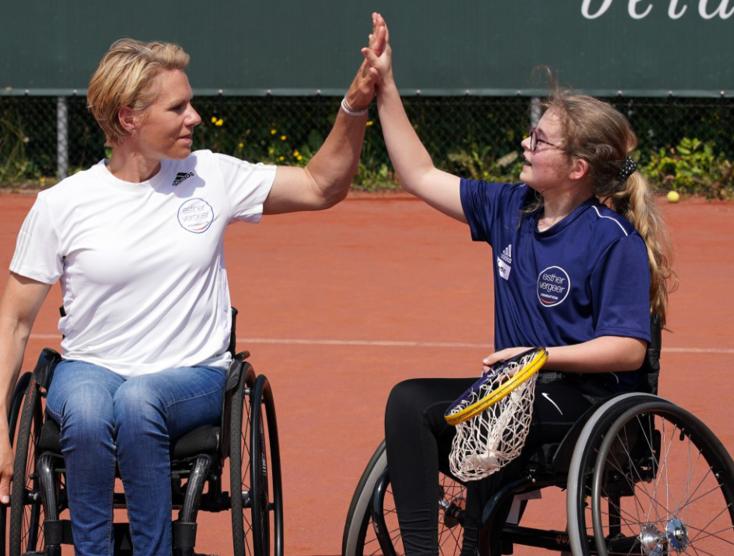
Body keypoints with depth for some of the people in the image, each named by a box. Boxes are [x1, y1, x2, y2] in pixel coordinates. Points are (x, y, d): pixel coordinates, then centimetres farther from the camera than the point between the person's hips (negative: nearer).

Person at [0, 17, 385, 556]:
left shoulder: (212, 177, 5)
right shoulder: (60, 205, -1)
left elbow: (321, 187, 11)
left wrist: (356, 107, -5)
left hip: (192, 376, 1)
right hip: (90, 369, -1)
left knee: (138, 402, -36)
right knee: (86, 411, -38)